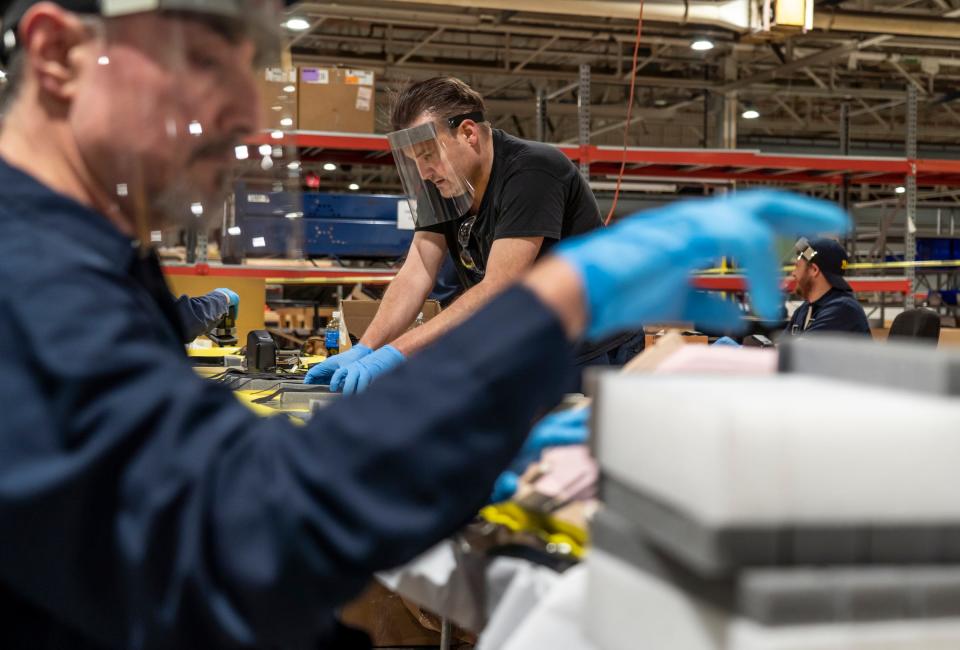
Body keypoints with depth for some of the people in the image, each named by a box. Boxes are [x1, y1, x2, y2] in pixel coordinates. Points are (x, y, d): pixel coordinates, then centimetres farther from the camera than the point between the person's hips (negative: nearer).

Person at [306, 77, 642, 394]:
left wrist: (395, 353, -36)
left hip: (590, 357, -7)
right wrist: (363, 350, -22)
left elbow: (498, 291, -31)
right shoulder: (442, 184, 1)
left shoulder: (532, 171, -24)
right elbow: (416, 274, -6)